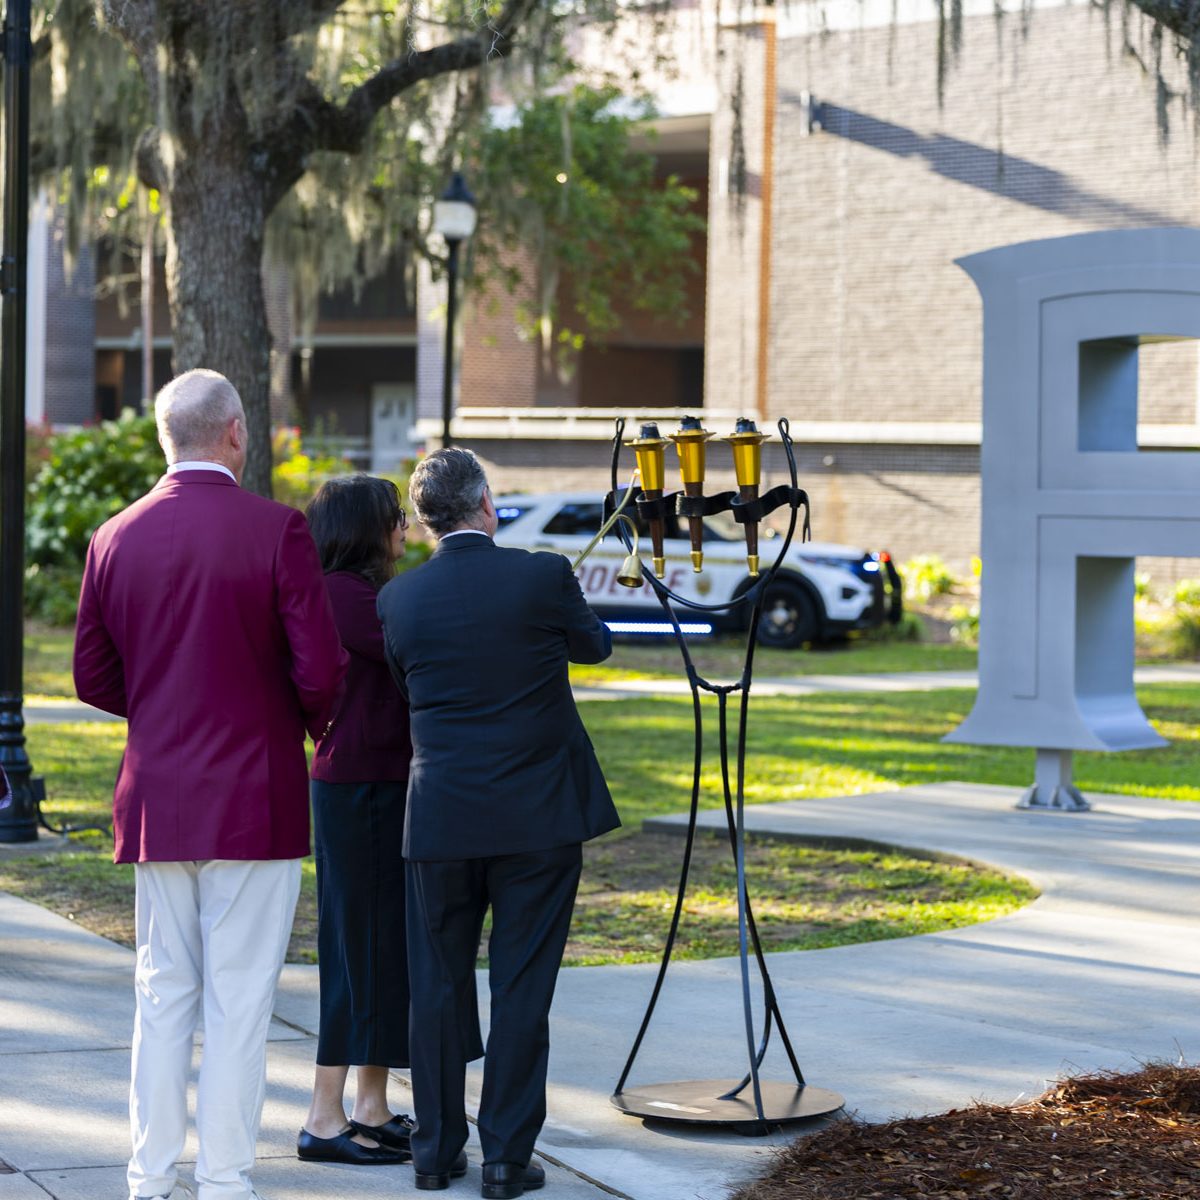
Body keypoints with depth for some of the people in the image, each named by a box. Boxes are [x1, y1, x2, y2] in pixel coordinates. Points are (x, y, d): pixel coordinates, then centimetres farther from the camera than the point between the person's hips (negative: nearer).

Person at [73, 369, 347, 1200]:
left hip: (155, 801, 4)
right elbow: (321, 671, -13)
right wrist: (312, 721, 8)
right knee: (239, 1000, 1)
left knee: (163, 995, 13)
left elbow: (96, 679, 9)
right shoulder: (276, 530, -10)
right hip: (255, 800, -4)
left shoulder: (115, 538, 3)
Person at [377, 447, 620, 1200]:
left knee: (439, 986, 12)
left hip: (441, 819, 2)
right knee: (522, 989, 4)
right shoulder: (543, 577, -9)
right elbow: (595, 646, 10)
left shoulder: (400, 599, -2)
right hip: (537, 818, -2)